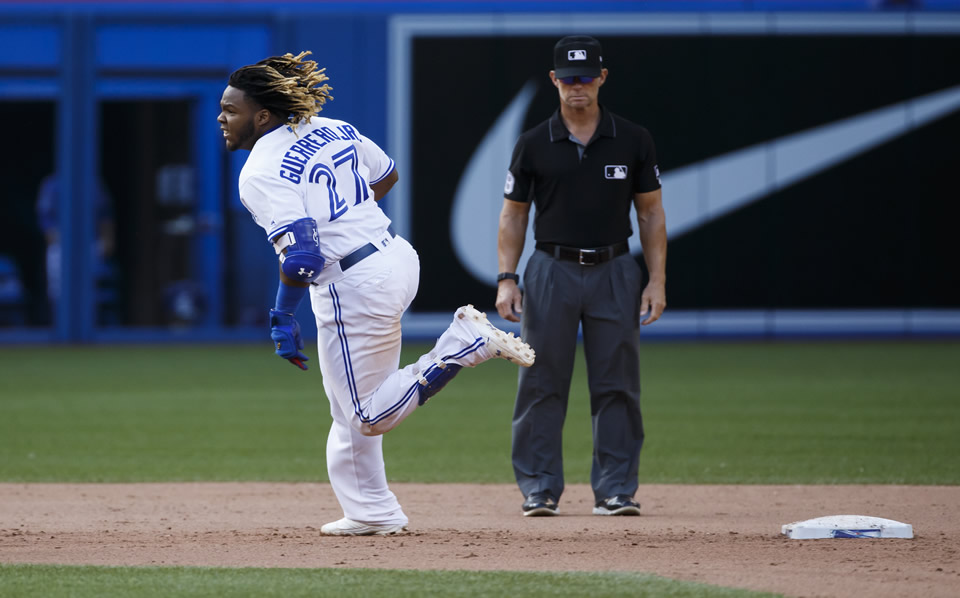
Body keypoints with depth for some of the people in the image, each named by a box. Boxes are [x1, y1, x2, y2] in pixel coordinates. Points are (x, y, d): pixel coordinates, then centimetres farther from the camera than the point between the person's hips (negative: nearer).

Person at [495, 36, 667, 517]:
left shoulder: (633, 141, 4)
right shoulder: (533, 145, 3)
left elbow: (650, 213, 7)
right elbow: (513, 216, 7)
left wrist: (657, 280, 0)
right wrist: (506, 278, -4)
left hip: (614, 273, 0)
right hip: (551, 272, 0)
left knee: (616, 385, 0)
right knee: (542, 384, -1)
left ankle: (615, 490, 5)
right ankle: (539, 489, 5)